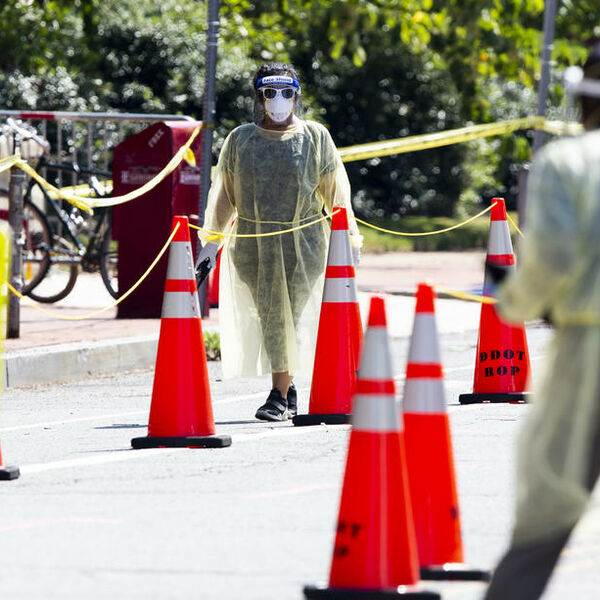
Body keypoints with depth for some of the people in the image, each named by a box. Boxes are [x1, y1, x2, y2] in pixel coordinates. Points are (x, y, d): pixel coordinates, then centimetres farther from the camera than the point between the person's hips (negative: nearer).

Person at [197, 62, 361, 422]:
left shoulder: (316, 138, 6)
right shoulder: (240, 140, 10)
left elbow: (335, 193, 10)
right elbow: (224, 195, 14)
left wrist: (349, 238, 8)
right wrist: (212, 241, 11)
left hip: (302, 245, -2)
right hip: (251, 244, 2)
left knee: (289, 316, -6)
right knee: (269, 316, -1)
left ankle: (280, 396, 0)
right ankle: (288, 390, 14)